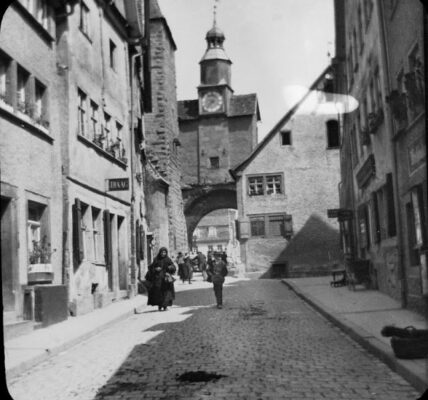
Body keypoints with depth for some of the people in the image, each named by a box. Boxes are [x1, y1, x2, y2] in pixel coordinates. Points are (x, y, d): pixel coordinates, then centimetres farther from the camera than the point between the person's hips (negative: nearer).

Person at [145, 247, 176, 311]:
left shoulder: (168, 260, 4)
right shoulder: (156, 260, 7)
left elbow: (174, 268, -1)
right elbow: (151, 267, 8)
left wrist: (171, 267, -24)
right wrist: (155, 269, -12)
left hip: (165, 278, -1)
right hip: (157, 278, 1)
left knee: (166, 292, -6)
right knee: (158, 292, -5)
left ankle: (165, 306, 1)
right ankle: (159, 306, 6)